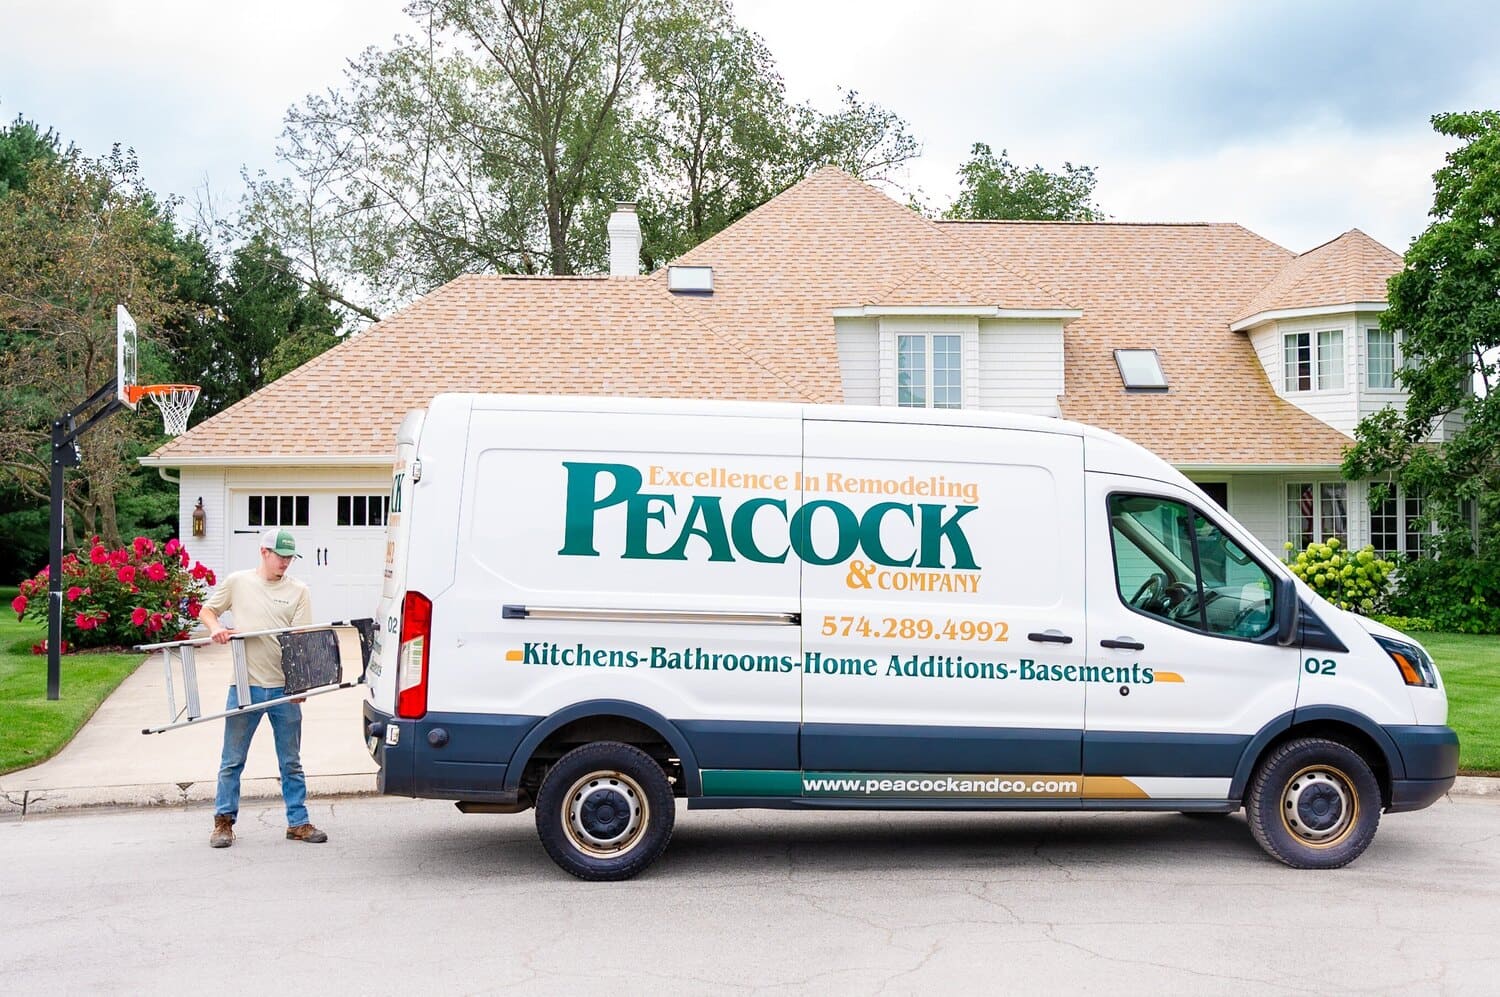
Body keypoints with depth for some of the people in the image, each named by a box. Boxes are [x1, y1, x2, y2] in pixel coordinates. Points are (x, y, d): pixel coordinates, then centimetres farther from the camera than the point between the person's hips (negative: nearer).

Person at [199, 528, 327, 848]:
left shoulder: (298, 591, 2)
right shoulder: (237, 582, 3)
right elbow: (206, 610, 15)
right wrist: (215, 627, -8)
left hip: (284, 688, 0)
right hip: (245, 686, 0)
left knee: (291, 762, 9)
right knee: (232, 760, 7)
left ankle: (298, 822, 17)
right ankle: (224, 821, 19)